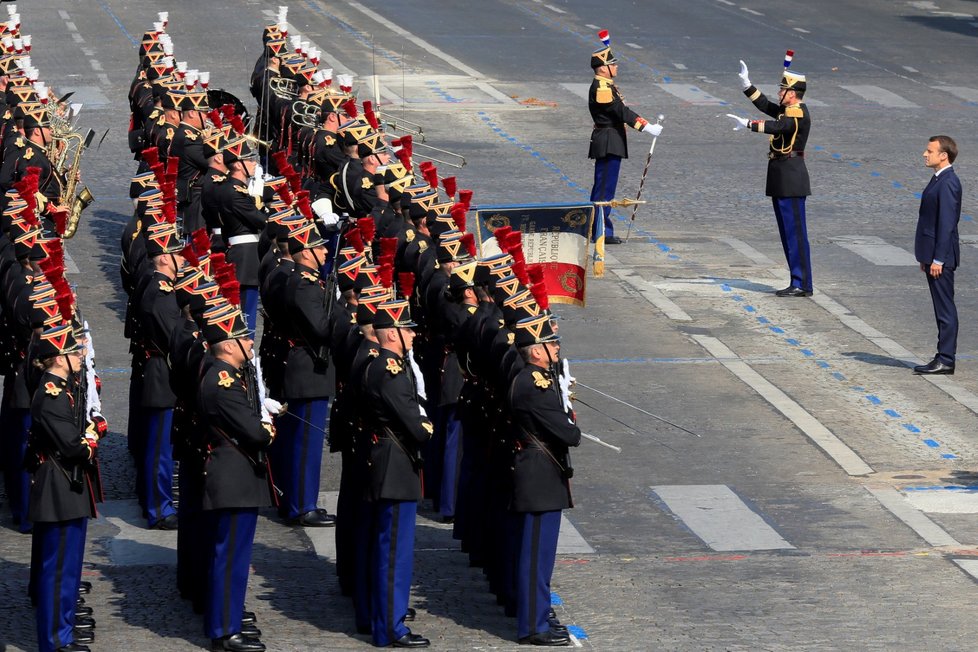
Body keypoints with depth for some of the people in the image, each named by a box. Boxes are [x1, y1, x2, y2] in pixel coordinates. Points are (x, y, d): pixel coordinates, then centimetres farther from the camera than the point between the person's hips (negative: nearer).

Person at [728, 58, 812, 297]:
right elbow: (766, 106, 27)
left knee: (795, 232, -9)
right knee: (788, 232, 12)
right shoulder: (789, 111, 16)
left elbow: (776, 126, -29)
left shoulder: (798, 113, -14)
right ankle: (798, 282, 16)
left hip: (791, 179, -11)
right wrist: (746, 85, 20)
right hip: (782, 179, 11)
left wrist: (747, 124, -31)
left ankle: (802, 285, -7)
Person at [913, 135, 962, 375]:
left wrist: (938, 259, -21)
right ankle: (944, 357, 17)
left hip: (941, 256, -10)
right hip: (934, 255, 10)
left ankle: (945, 360, -3)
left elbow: (946, 223, -20)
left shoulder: (948, 183, -17)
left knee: (945, 308, -6)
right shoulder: (939, 180, 15)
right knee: (942, 309, 12)